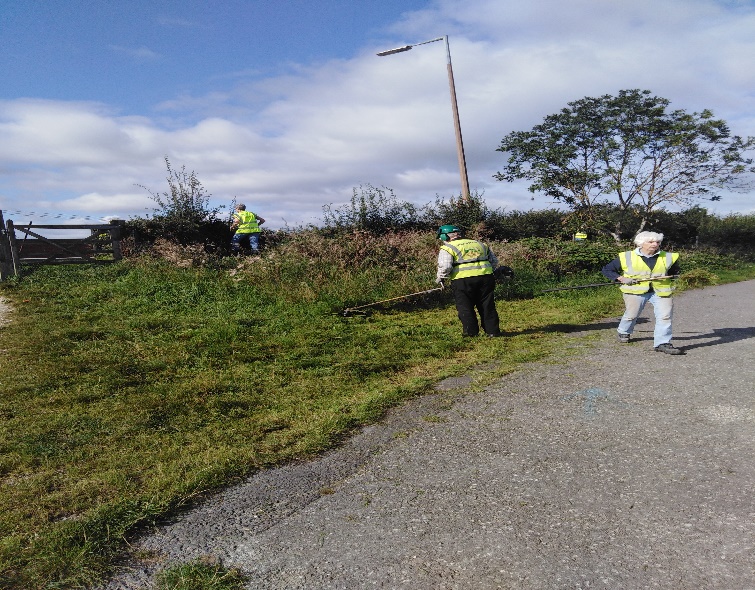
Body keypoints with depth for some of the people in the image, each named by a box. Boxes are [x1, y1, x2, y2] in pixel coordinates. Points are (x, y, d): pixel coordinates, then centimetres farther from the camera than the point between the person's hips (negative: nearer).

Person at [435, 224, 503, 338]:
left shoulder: (447, 248, 3)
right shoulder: (480, 244, 21)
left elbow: (444, 267, -9)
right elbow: (494, 261, 20)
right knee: (487, 306, 13)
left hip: (463, 280, -5)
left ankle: (471, 331, 8)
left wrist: (441, 279, 7)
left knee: (465, 307, 8)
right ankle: (493, 331, 15)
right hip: (486, 277, 5)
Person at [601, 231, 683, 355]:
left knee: (665, 315, -10)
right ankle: (624, 333, 37)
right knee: (631, 314, 7)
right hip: (635, 291, -2)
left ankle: (662, 343, -3)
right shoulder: (626, 257, -4)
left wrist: (670, 277, 9)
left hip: (660, 291, 2)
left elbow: (674, 271, 26)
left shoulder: (668, 257, 5)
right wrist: (621, 278, -11)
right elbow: (606, 270, 1)